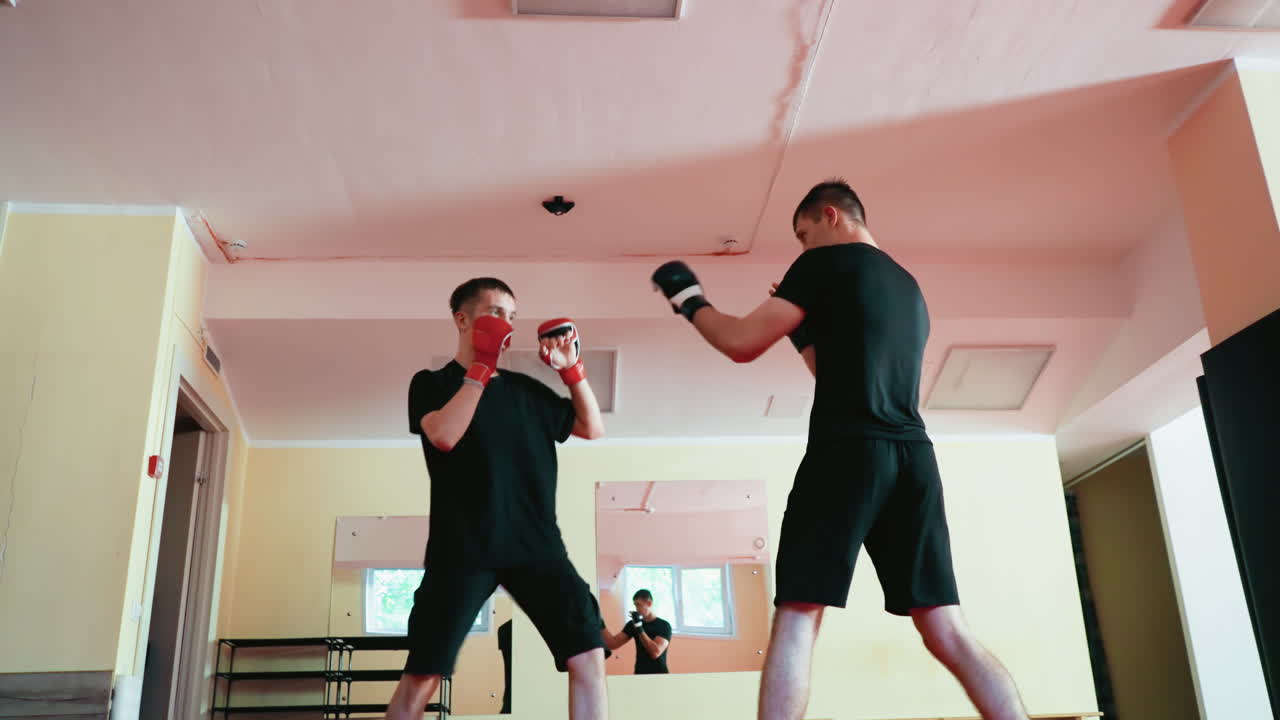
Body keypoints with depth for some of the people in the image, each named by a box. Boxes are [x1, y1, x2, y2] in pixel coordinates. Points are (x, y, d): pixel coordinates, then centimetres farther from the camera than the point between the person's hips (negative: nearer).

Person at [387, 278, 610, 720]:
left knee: (589, 655, -7)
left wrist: (572, 368, 6)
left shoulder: (526, 389, 16)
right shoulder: (432, 383, 5)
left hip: (535, 543, 4)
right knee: (421, 675, -4)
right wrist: (482, 366, -12)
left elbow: (593, 429, 17)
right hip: (462, 548, -3)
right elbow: (444, 435, -16)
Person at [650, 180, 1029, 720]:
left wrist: (689, 300, 16)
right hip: (914, 458, 7)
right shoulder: (908, 287, 26)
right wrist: (803, 330, 32)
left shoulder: (826, 263, 4)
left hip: (847, 454, -7)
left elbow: (742, 343, 0)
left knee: (796, 620, -5)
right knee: (948, 633, 6)